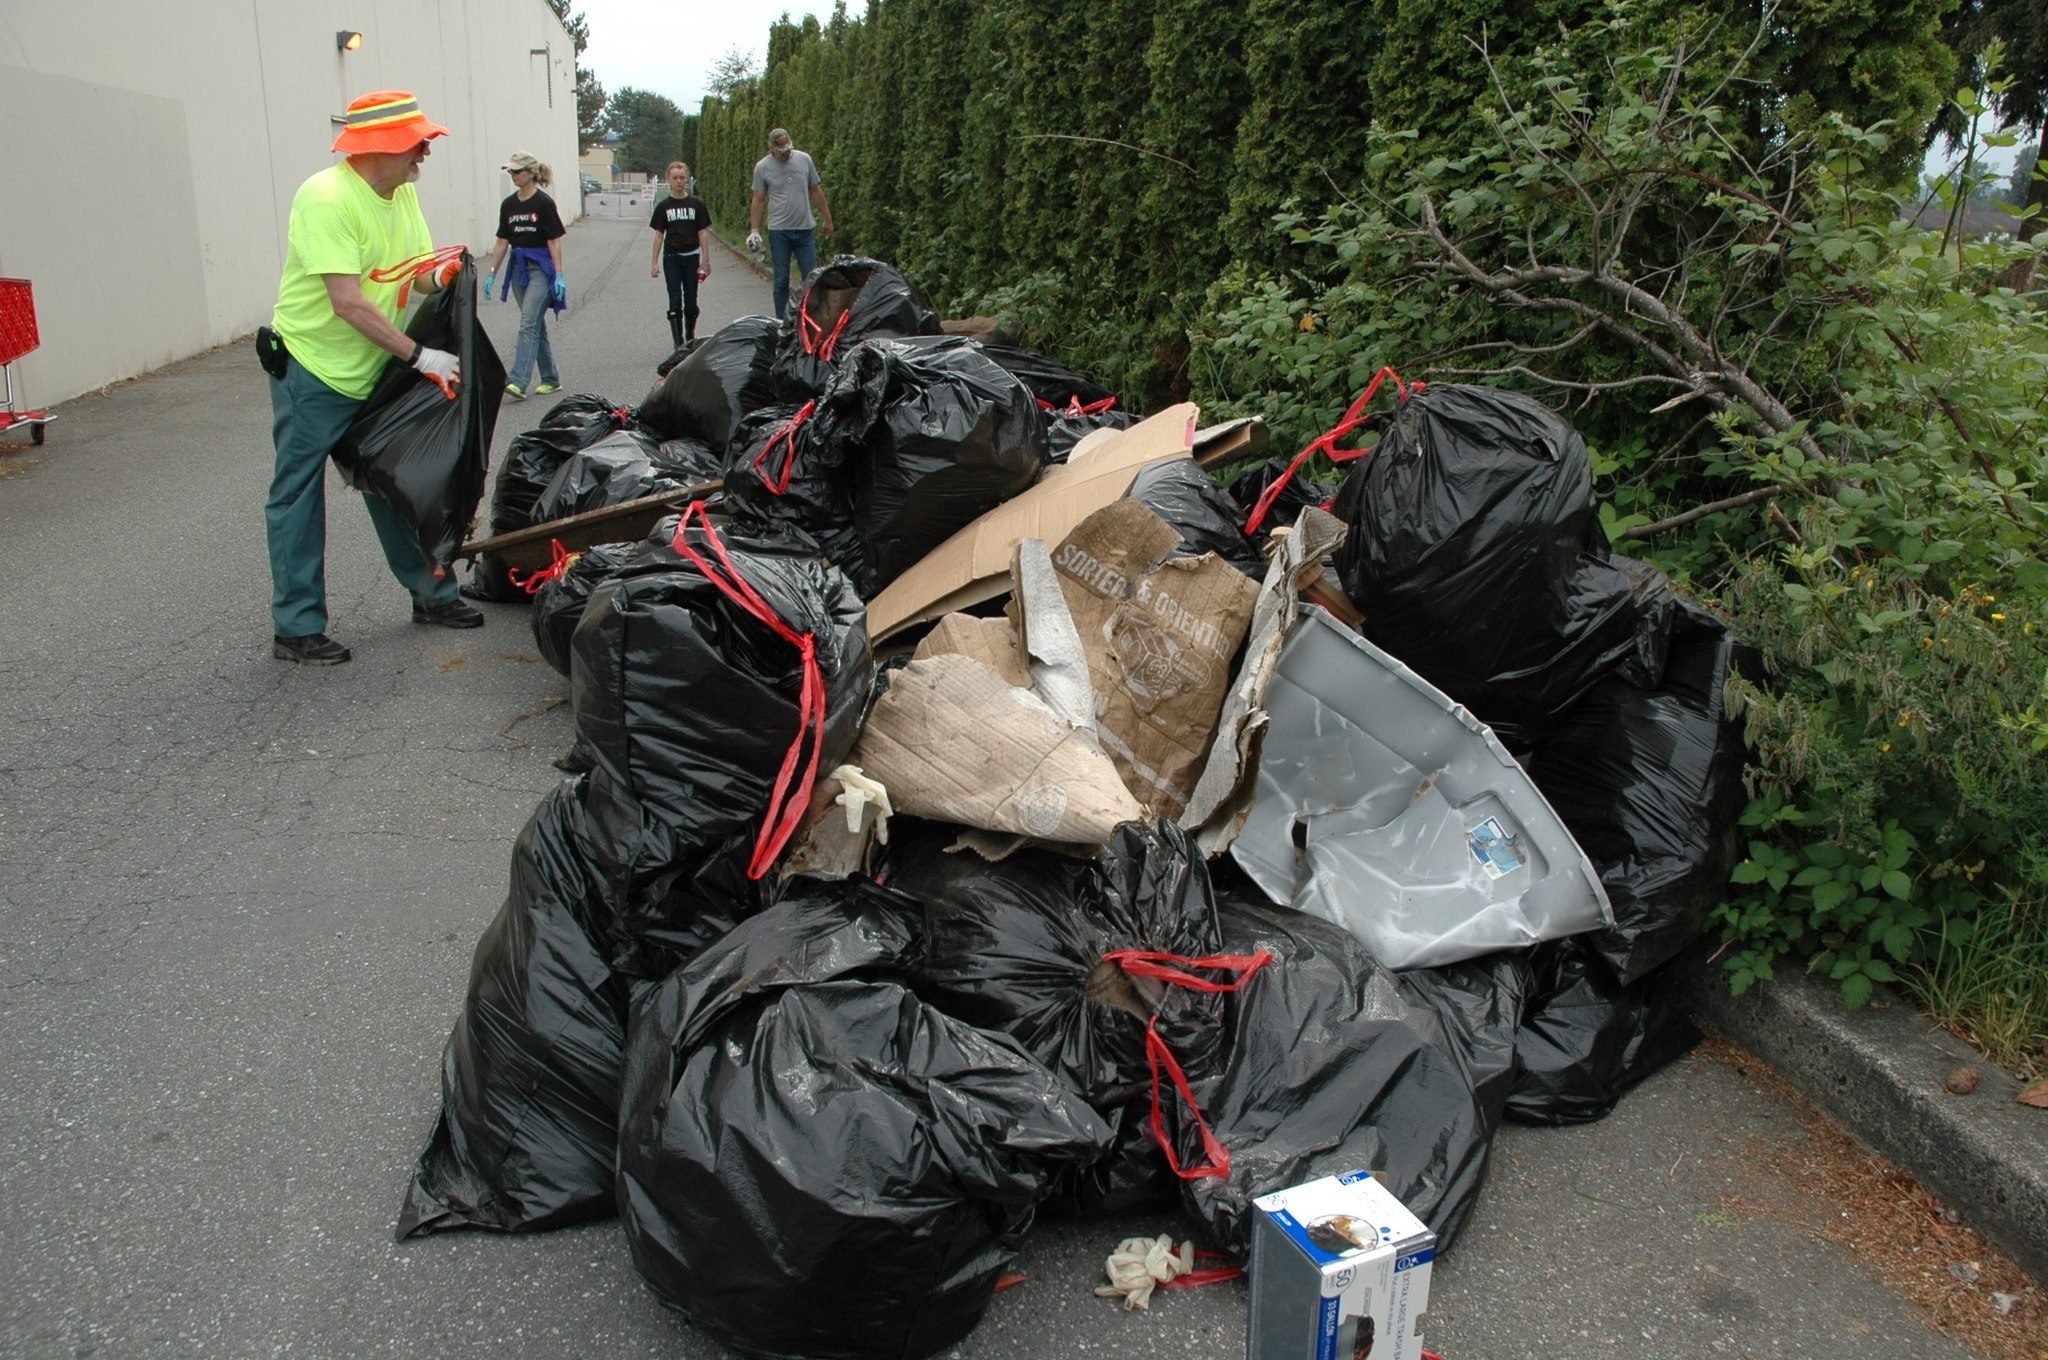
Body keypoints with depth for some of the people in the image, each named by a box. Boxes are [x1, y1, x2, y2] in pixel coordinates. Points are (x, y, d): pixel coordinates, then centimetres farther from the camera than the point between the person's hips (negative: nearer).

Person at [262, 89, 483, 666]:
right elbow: (349, 301, -28)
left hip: (374, 371, 8)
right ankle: (296, 628, 7)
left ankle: (431, 592, 26)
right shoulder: (327, 198, -22)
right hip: (311, 369, -8)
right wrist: (421, 357, -28)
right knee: (298, 498, 1)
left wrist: (439, 274, -17)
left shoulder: (402, 193, 4)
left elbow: (415, 270, 7)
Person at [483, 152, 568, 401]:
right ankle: (551, 379, 21)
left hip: (541, 269, -7)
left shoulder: (544, 203, -8)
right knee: (537, 325, 11)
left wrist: (559, 275, -14)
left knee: (528, 324, -15)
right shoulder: (508, 205, 10)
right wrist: (492, 273, 11)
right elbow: (502, 242, 13)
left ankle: (517, 382, -22)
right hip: (519, 268, 7)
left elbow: (554, 241, -9)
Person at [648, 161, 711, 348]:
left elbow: (702, 232, 3)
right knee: (675, 302, -3)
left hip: (691, 257, 0)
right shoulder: (663, 206, 1)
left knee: (691, 303, 7)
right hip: (671, 258, 0)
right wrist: (654, 262, 0)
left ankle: (690, 338, 25)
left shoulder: (696, 204, 1)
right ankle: (679, 344, -1)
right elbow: (659, 234, 4)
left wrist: (706, 259, -1)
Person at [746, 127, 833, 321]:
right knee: (781, 281, 2)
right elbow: (759, 201, 3)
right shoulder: (762, 167, -1)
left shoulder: (804, 160, 4)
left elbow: (816, 191, 11)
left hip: (804, 229, 2)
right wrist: (754, 230, -2)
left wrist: (827, 219, 13)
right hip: (778, 232, -2)